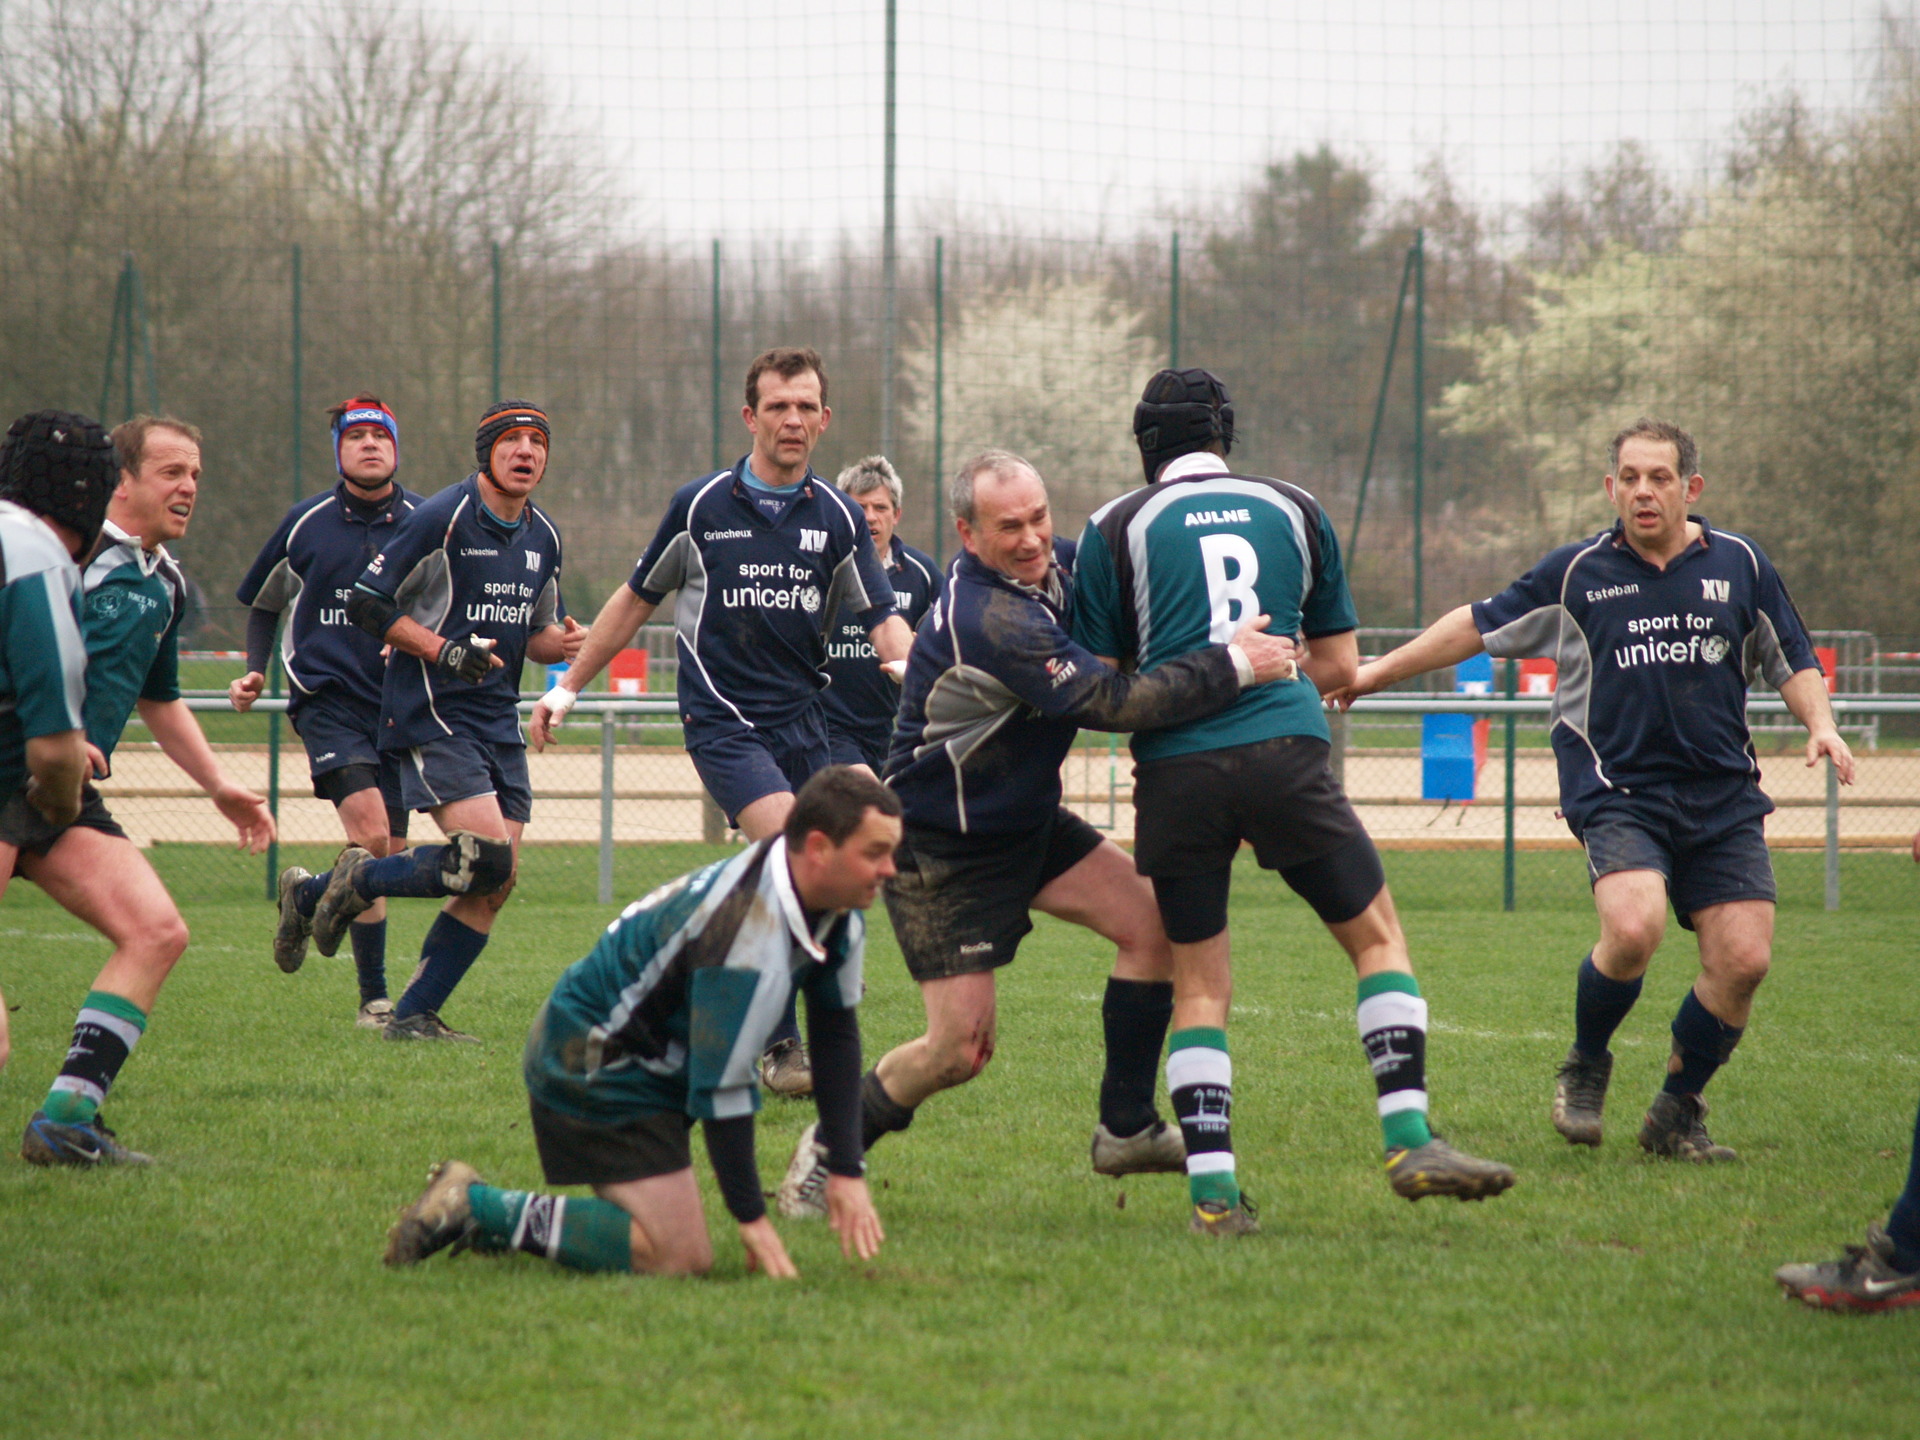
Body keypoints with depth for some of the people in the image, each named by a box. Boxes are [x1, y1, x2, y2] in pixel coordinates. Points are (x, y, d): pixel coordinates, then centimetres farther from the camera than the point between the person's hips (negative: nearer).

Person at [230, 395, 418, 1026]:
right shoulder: (306, 523, 4)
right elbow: (264, 601, 19)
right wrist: (255, 671, 6)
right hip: (326, 698, -2)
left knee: (388, 857, 5)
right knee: (371, 835, -21)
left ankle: (304, 895, 36)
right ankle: (374, 997, -8)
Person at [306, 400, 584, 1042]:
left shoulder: (543, 537, 12)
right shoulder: (441, 519, -10)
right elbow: (365, 604, -9)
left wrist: (558, 642, 1)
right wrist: (443, 651, -19)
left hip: (498, 719, 8)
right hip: (431, 716, -8)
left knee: (494, 886, 0)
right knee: (487, 859, -21)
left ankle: (415, 1015, 8)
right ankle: (357, 879, 2)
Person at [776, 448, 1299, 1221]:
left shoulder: (1048, 574, -2)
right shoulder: (985, 621, -32)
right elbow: (1111, 703, -36)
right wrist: (1231, 667, -33)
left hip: (1026, 821, 9)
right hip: (941, 851, -9)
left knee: (1151, 919, -1)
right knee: (961, 1046, -10)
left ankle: (1126, 1128, 11)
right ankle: (828, 1154, 13)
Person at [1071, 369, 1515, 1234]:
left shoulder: (1114, 528, 10)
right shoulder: (1293, 509, 15)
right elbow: (1339, 663, 19)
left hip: (1175, 766, 0)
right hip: (1284, 748, 0)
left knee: (1199, 981, 9)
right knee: (1378, 936, 12)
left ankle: (1213, 1189, 0)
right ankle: (1409, 1141, -1)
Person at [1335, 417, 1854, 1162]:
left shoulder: (1740, 565, 8)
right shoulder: (1578, 573, 4)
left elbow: (1793, 660, 18)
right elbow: (1478, 625, 15)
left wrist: (1820, 724, -1)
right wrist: (1378, 673, 17)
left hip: (1723, 797, 3)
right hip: (1616, 789, -3)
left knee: (1743, 957, -9)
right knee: (1633, 928, -27)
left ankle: (1676, 1113, 13)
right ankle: (1584, 1069, 2)